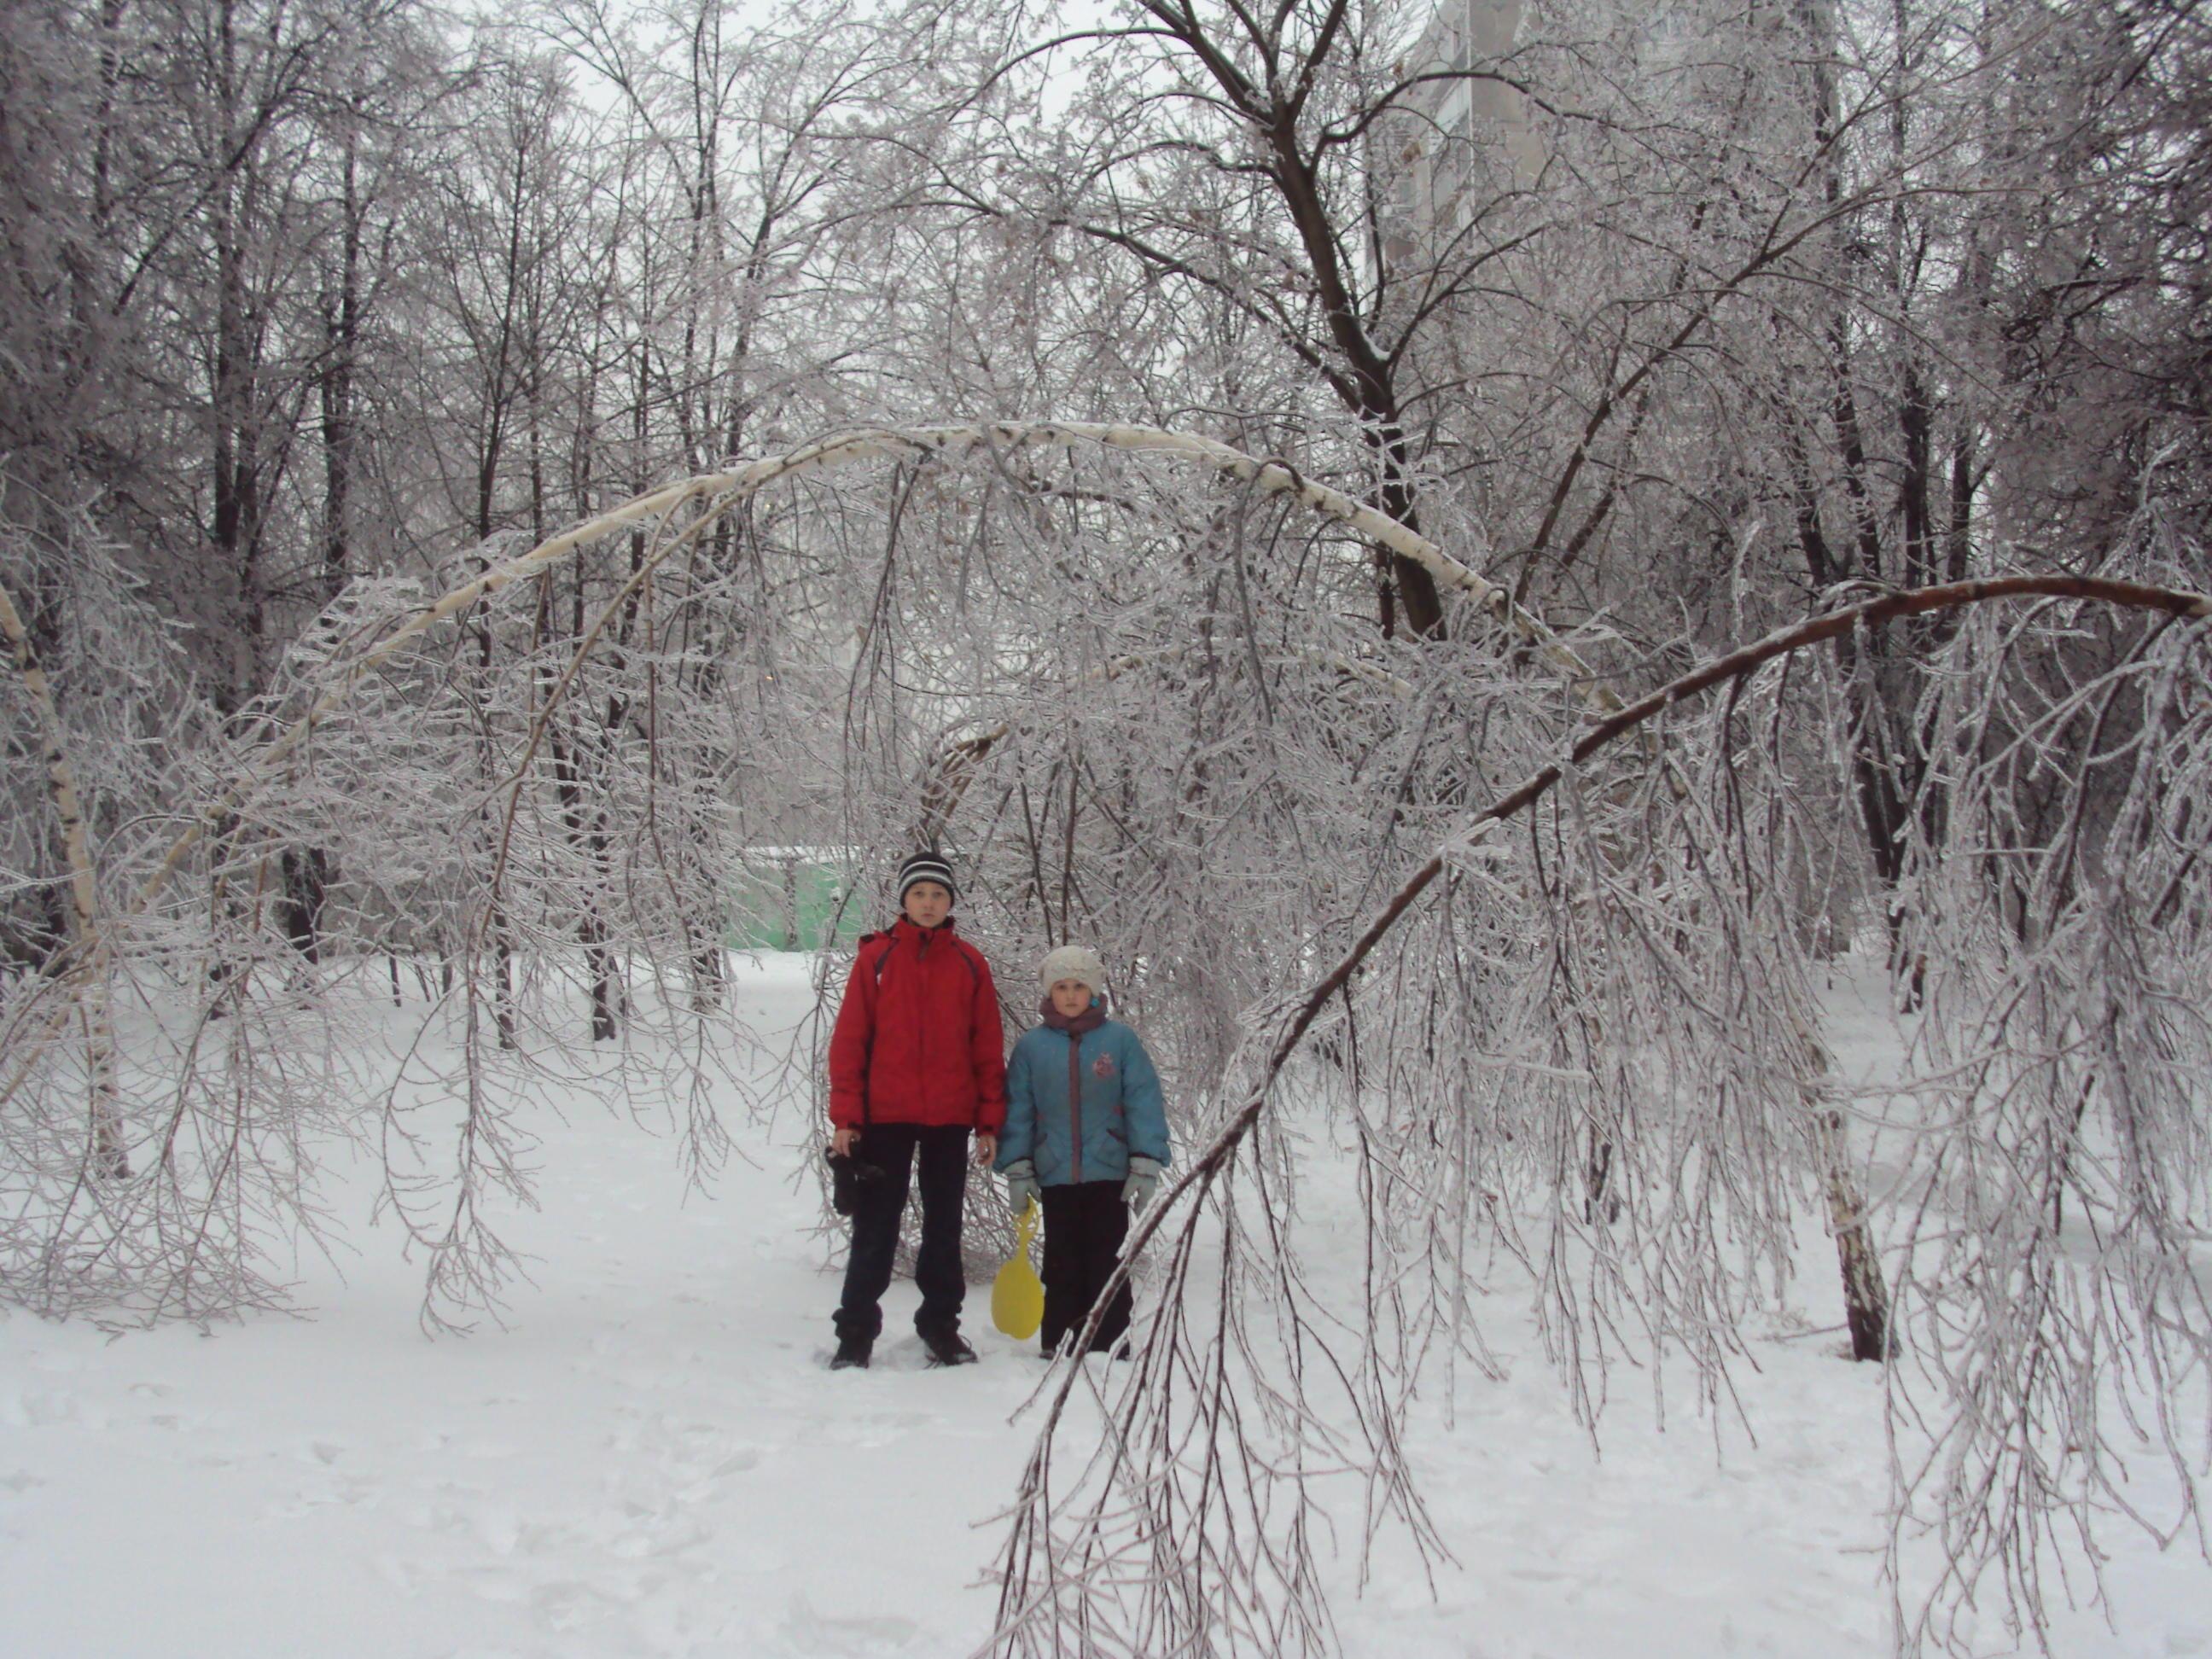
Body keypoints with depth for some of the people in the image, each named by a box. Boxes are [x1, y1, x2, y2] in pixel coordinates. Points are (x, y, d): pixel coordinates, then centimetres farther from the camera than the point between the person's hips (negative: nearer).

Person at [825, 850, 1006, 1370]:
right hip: (885, 1116, -2)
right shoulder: (875, 958, -1)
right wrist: (845, 1116, -8)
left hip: (950, 1118, 2)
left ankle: (941, 1325, 25)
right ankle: (855, 1333, 13)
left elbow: (988, 1045, 5)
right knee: (875, 1228, 4)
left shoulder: (969, 964, 4)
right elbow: (849, 1039, -2)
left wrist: (990, 1121, 2)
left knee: (944, 1227, 12)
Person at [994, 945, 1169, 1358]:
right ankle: (1059, 1350, 19)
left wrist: (1146, 1165, -9)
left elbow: (1143, 1103, -5)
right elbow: (1017, 1111, 3)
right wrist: (1017, 1170, -1)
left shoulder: (1120, 1039, -3)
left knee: (1107, 1266, 6)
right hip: (1055, 1177, 2)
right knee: (1062, 1268, 11)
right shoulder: (1031, 1046, 2)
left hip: (1109, 1173, -2)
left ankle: (1109, 1349, 13)